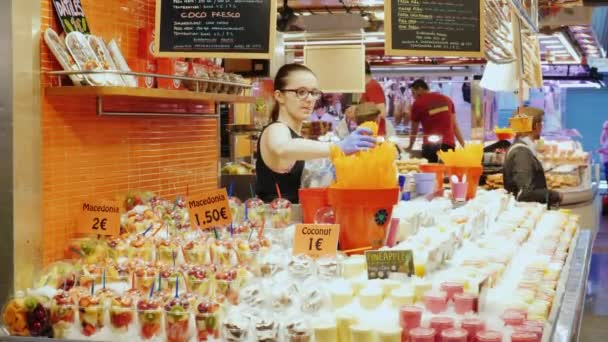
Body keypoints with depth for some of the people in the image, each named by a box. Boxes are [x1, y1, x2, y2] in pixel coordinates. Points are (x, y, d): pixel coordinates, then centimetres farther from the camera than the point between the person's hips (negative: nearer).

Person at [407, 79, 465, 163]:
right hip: (449, 145, 4)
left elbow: (414, 130, 13)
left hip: (431, 146, -4)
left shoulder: (418, 103, 3)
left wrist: (410, 147, 29)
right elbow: (455, 126, 14)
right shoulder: (446, 99, 16)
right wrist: (464, 146, 15)